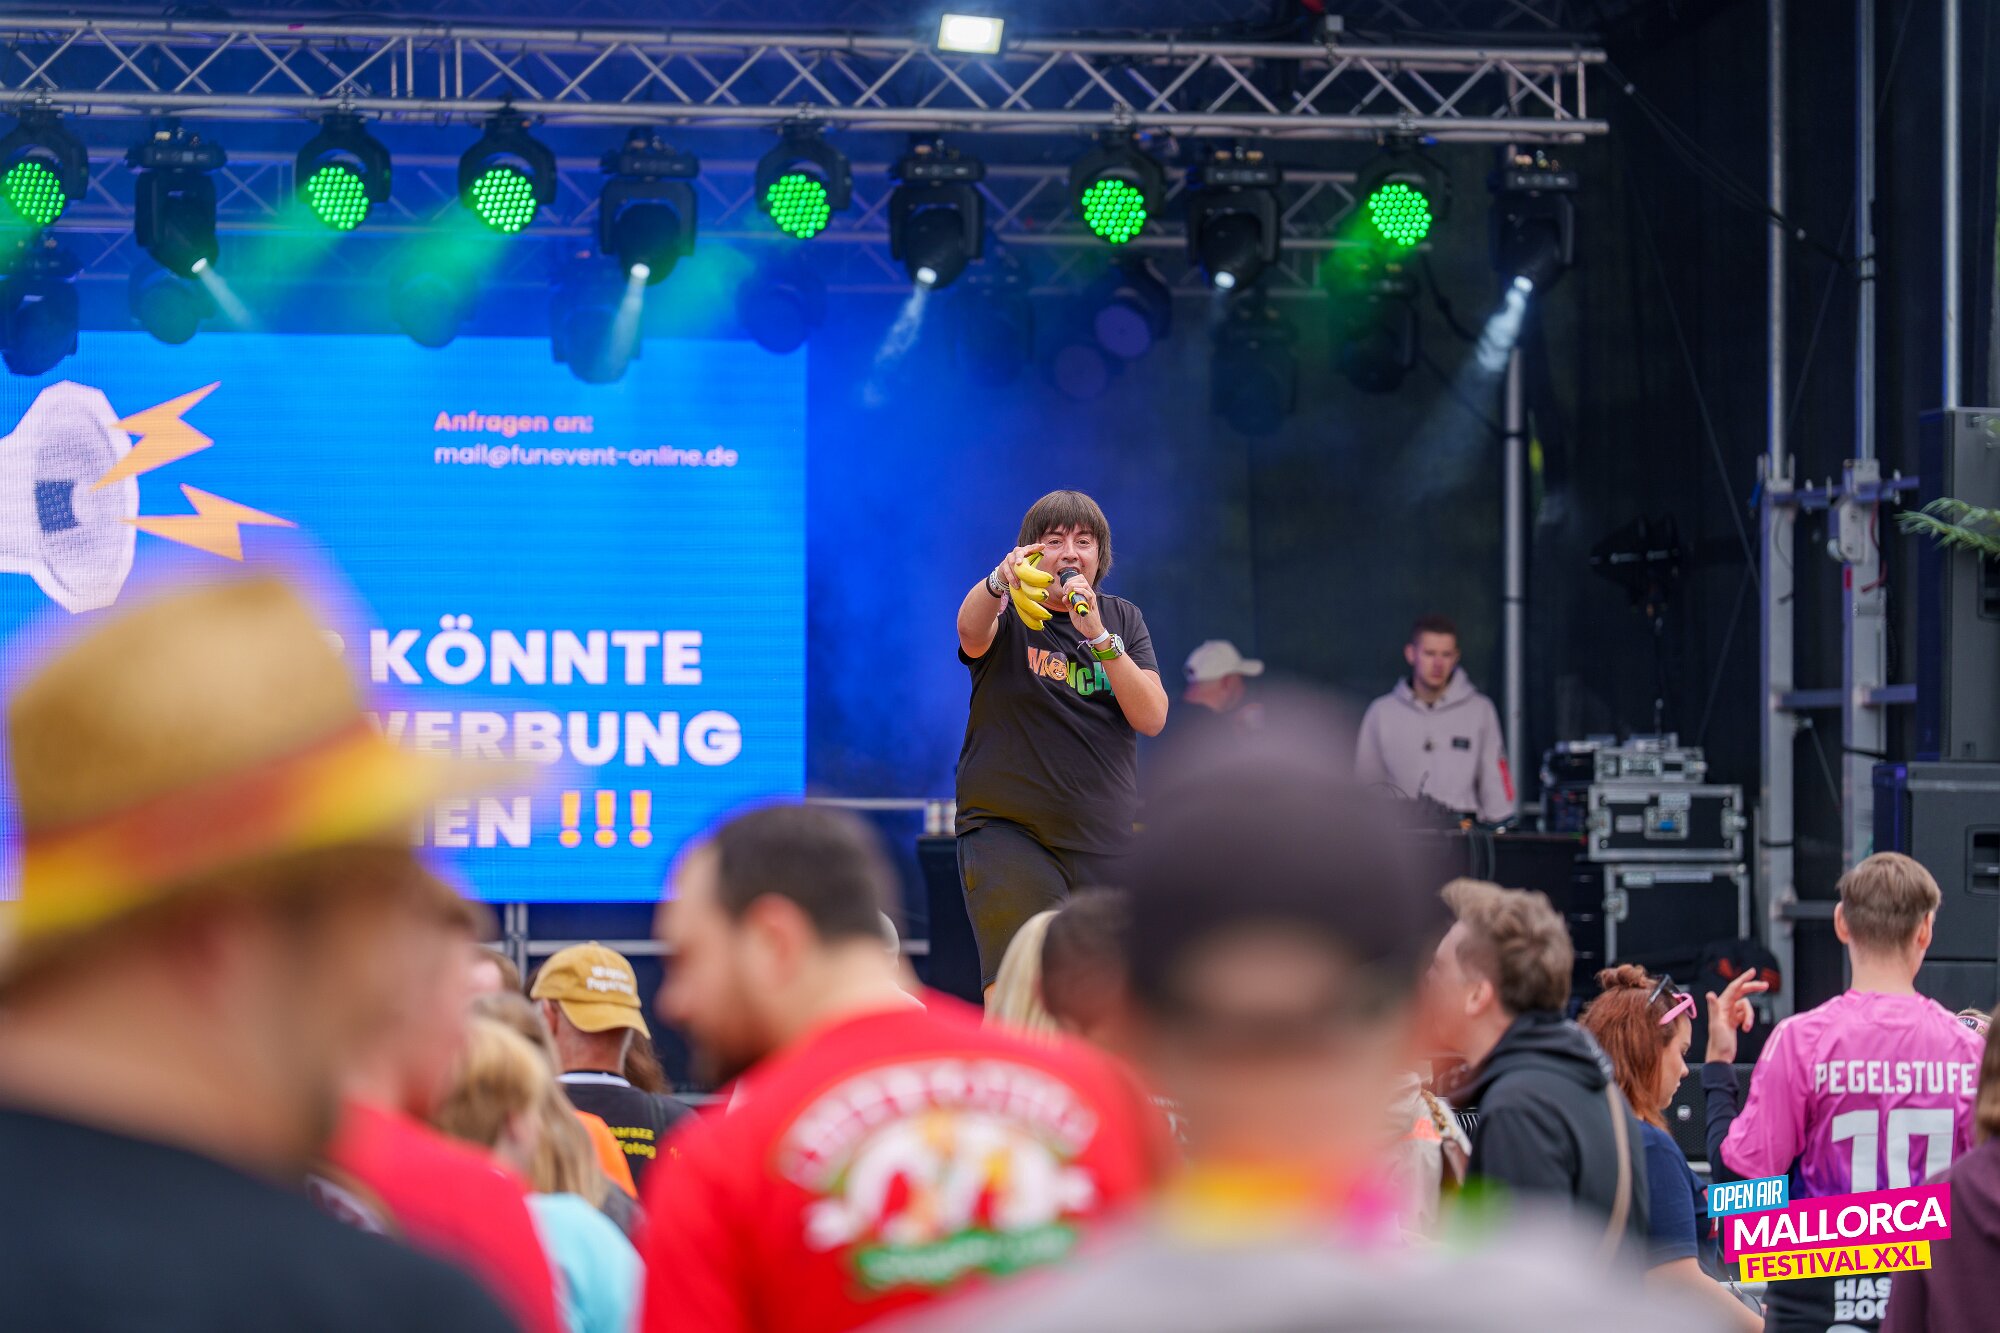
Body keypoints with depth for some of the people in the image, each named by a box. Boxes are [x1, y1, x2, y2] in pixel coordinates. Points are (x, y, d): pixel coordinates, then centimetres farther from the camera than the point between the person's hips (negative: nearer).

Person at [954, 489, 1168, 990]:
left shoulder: (1122, 619, 11)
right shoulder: (1009, 615, 1)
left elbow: (1152, 718, -2)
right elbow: (971, 629, -24)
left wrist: (1097, 635, -15)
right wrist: (1001, 578, -45)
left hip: (1108, 841, 3)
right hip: (1011, 834, -3)